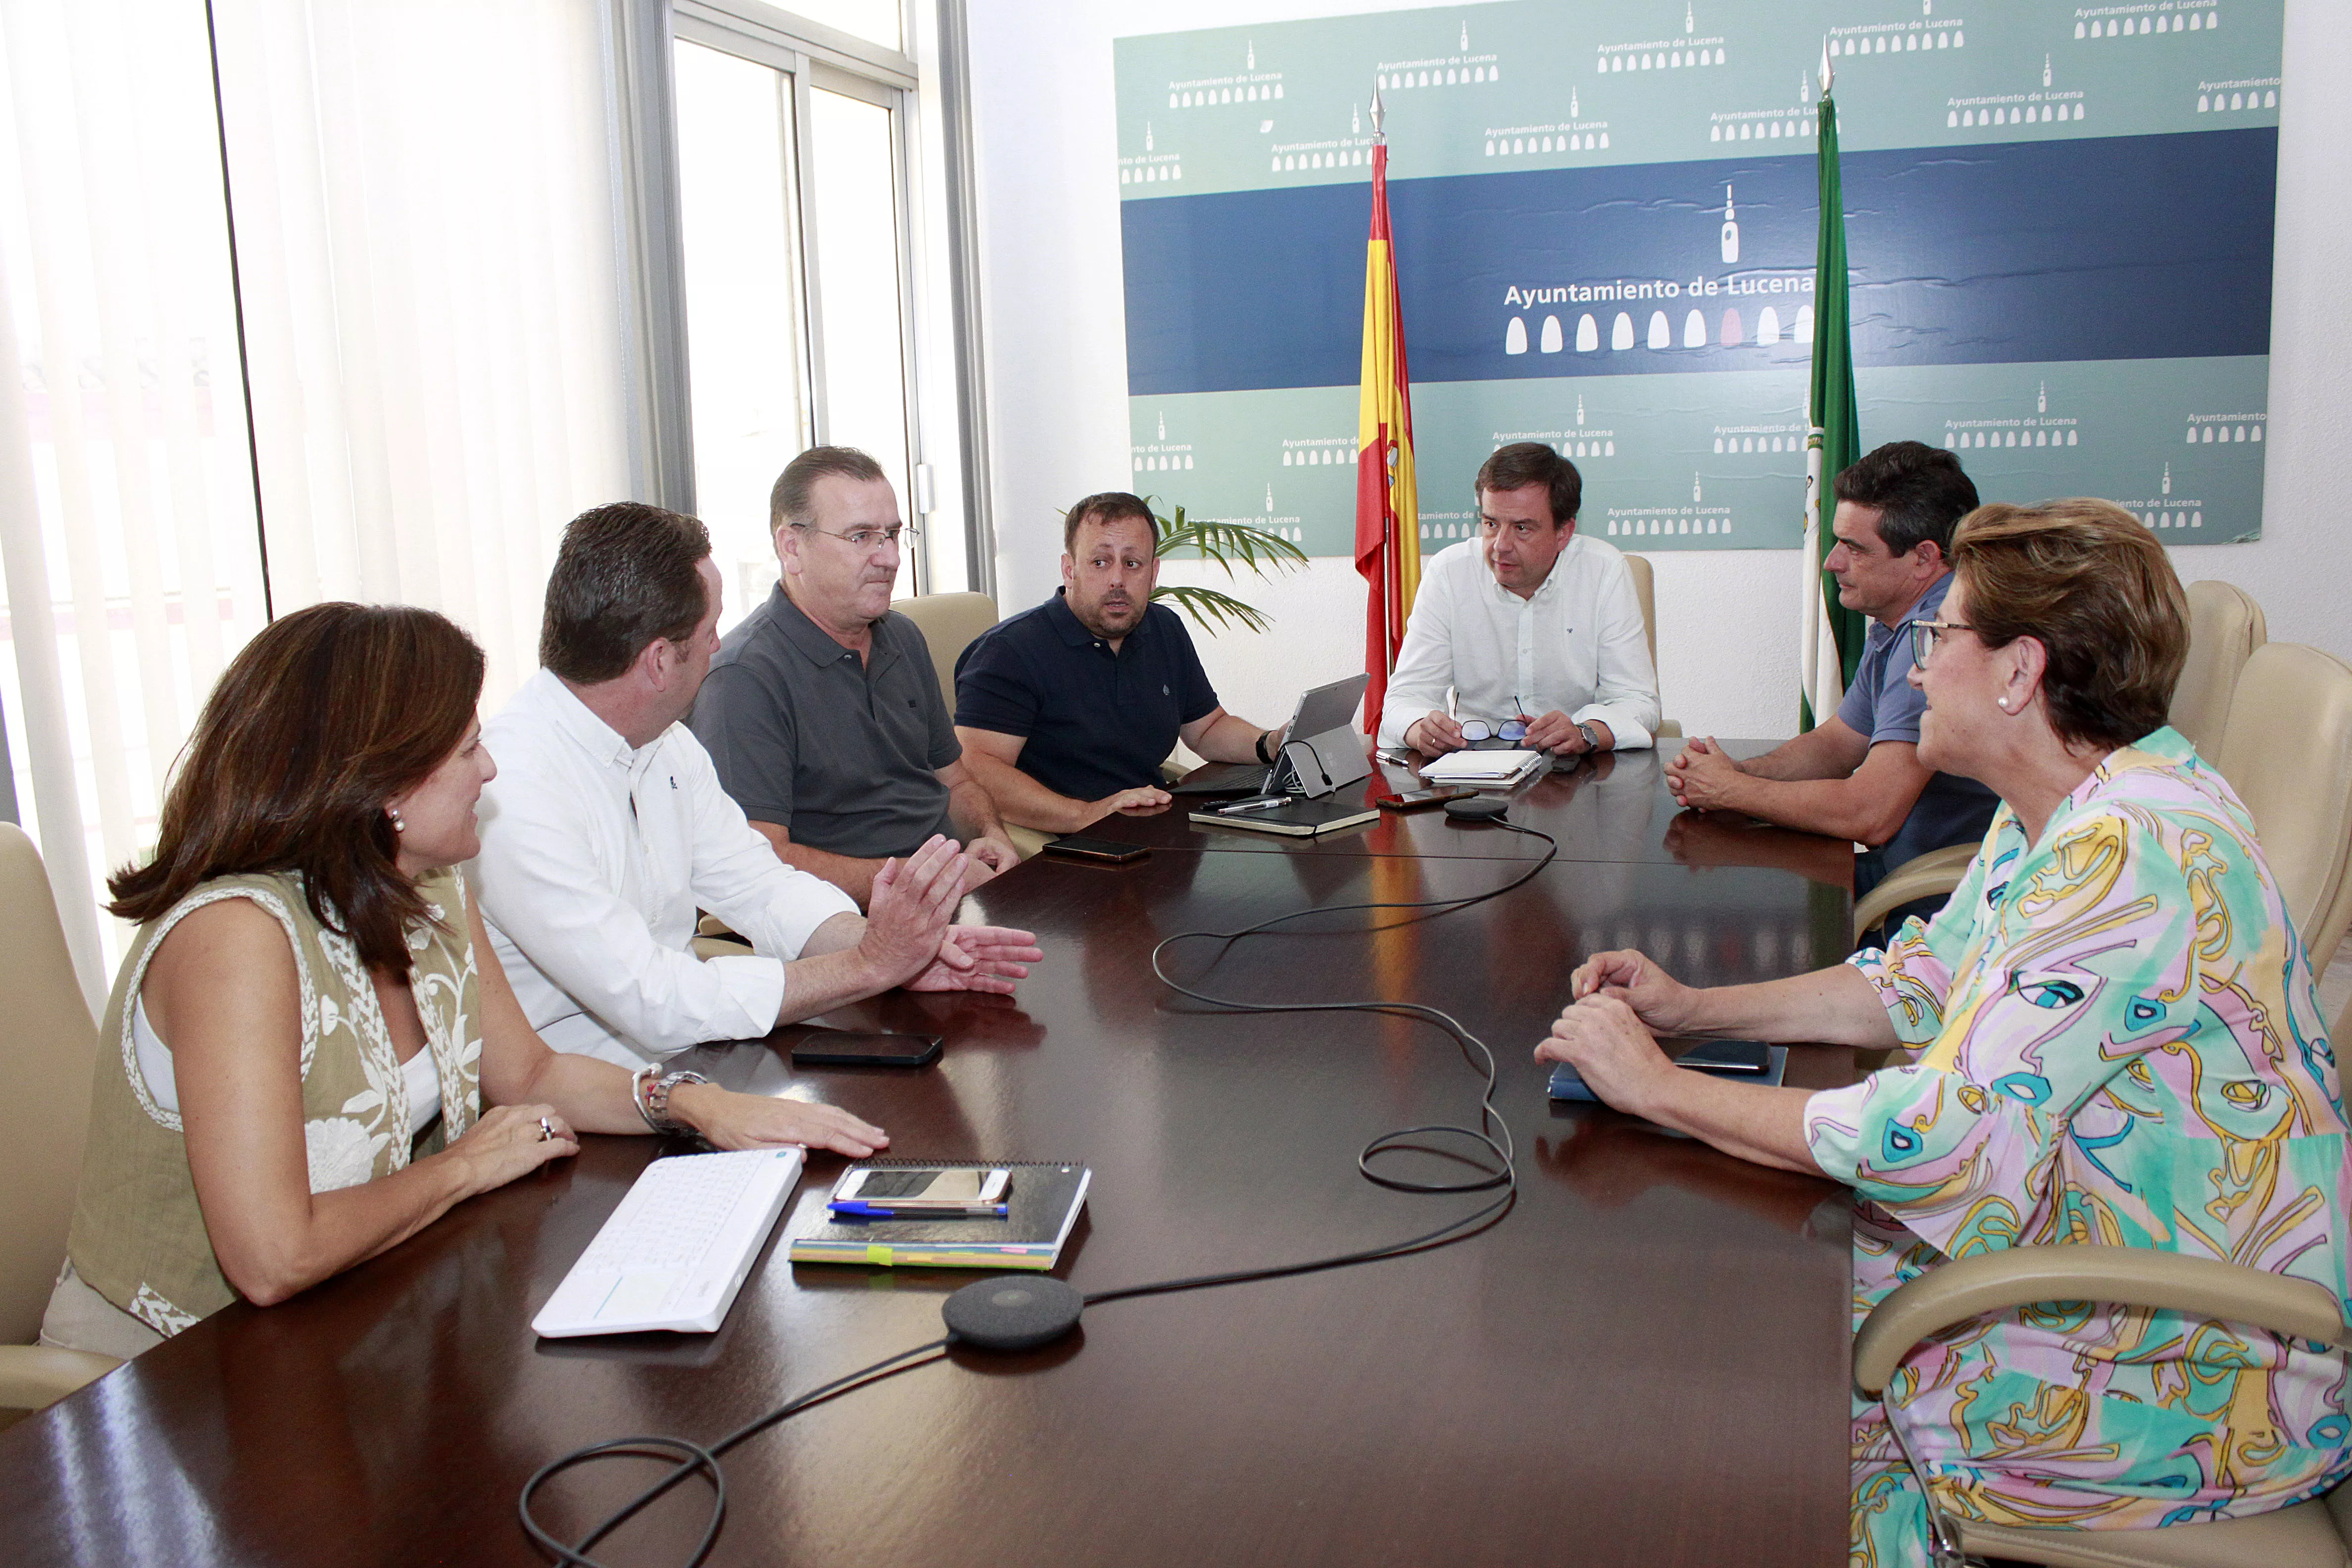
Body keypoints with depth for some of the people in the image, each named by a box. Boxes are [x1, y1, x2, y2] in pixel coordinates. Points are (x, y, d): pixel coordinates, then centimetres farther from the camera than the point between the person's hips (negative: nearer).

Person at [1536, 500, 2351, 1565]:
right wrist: (1694, 1009, 1)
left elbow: (1935, 1146, -32)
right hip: (2089, 1248, 8)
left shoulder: (2133, 858, -30)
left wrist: (1659, 1086, -23)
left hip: (2201, 1370, -8)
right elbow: (1921, 985, 13)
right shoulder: (2058, 811, 3)